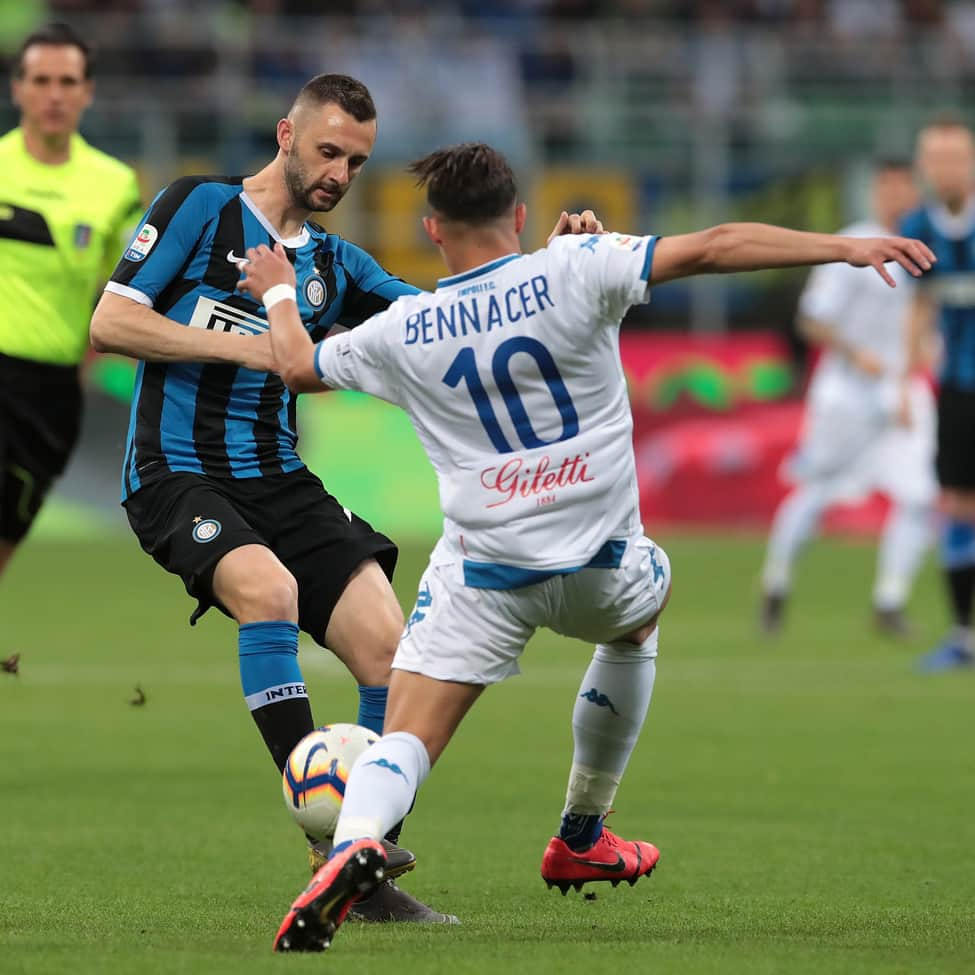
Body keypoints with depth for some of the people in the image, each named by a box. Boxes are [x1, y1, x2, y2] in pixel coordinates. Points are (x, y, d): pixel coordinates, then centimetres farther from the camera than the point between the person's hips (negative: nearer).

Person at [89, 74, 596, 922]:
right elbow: (110, 322, -7)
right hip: (179, 476, -6)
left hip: (280, 483, 6)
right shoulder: (200, 208, 0)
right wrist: (247, 346, -14)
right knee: (270, 588, -34)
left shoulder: (336, 265, 16)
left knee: (387, 646, -10)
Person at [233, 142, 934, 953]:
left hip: (480, 575, 0)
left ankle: (353, 845, -37)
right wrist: (846, 247, -11)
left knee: (404, 743, -1)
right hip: (601, 568, 1)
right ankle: (581, 840, 39)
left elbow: (299, 366, 18)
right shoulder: (574, 271, -7)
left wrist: (278, 293, 38)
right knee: (644, 602, 35)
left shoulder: (402, 333, 0)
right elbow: (713, 248, -13)